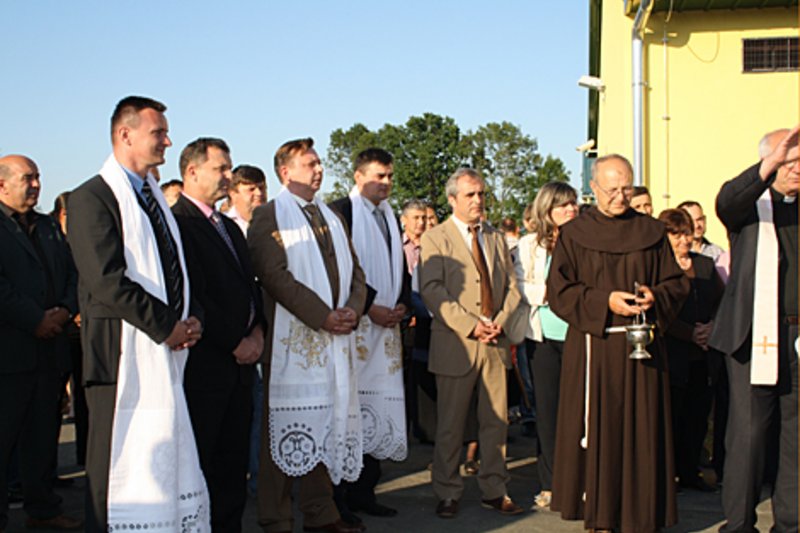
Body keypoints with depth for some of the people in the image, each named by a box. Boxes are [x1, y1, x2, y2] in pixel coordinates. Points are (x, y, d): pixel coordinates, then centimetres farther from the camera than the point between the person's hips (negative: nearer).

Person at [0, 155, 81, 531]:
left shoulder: (49, 228, 17)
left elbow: (72, 274, 15)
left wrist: (66, 310, -3)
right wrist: (35, 320, -17)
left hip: (48, 348, 7)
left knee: (44, 435, 14)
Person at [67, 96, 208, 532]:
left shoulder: (155, 197, 19)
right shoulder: (92, 197, -8)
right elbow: (107, 282, -17)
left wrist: (190, 321, 4)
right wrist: (167, 326, -14)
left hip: (167, 352, 8)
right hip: (123, 354, -8)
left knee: (170, 462, 8)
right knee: (119, 465, -2)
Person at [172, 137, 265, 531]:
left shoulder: (230, 227, 19)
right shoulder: (177, 222, -9)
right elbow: (191, 296, -15)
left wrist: (257, 331, 3)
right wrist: (235, 342, -11)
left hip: (239, 362, 8)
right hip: (204, 364, -8)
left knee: (233, 464, 10)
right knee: (198, 465, -1)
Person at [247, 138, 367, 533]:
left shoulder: (331, 217, 20)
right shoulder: (269, 216, -2)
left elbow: (354, 271, 18)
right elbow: (275, 275, -13)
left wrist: (353, 309, -2)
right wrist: (323, 317, -16)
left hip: (335, 340, 7)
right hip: (291, 339, -6)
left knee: (328, 426, 9)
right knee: (287, 431, -3)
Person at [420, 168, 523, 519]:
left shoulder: (497, 239, 17)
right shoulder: (435, 239, -1)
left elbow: (511, 286, 14)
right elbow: (431, 290, -11)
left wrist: (501, 320, -5)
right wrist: (470, 325, -17)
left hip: (496, 343, 5)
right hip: (456, 344, -5)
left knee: (496, 421, 8)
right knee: (450, 424, 3)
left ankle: (494, 491, 19)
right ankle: (447, 493, 15)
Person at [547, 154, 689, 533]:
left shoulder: (651, 233, 10)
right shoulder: (574, 235, 4)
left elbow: (676, 282, 10)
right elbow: (559, 291, -3)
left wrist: (655, 296, -11)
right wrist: (605, 301, -15)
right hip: (591, 348, -1)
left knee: (640, 431, 2)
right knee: (596, 428, 1)